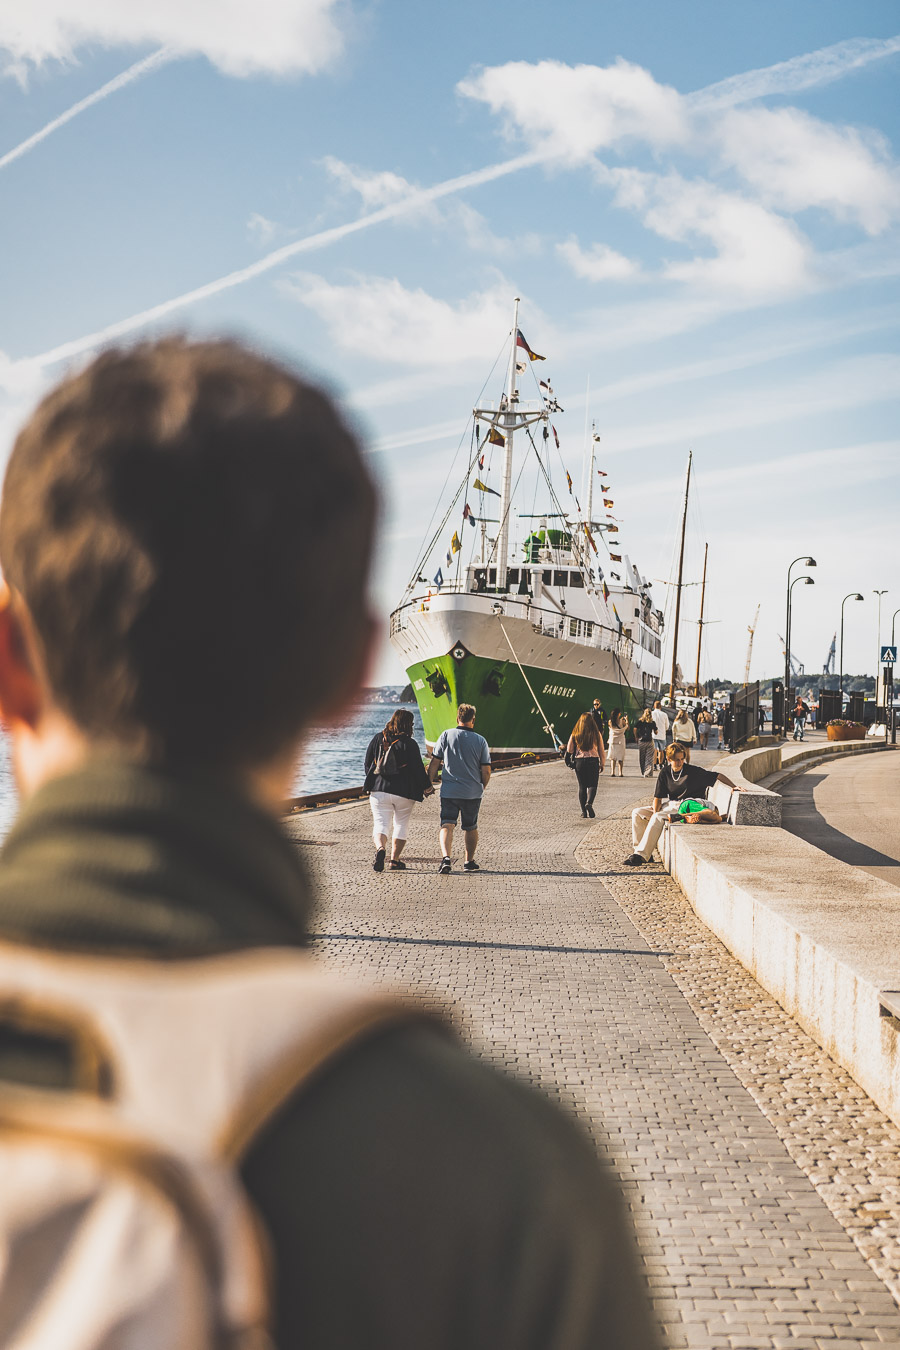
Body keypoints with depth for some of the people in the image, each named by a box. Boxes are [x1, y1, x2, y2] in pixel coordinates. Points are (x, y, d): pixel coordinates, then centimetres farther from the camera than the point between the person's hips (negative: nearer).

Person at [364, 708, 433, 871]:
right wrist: (427, 787, 8)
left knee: (380, 824, 3)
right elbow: (418, 769, -9)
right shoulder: (409, 744, -11)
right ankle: (395, 860, 17)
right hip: (404, 792, -2)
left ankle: (380, 848, -26)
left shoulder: (377, 738, 2)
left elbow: (368, 763, 9)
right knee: (401, 825, 16)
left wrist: (371, 784, 24)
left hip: (379, 790, 2)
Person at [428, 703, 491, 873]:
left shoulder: (446, 735, -4)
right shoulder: (480, 741, -2)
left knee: (447, 825, -4)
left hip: (449, 791, -1)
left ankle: (445, 857, -26)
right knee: (471, 828, 17)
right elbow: (486, 771, -1)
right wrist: (481, 788, 17)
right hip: (473, 792, 1)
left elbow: (434, 763, -2)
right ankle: (469, 862, 26)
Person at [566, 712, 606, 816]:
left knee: (582, 786, 9)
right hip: (593, 761, -1)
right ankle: (589, 803, -23)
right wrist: (602, 764, 14)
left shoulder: (575, 734, -1)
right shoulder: (596, 734, -3)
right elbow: (601, 750, 4)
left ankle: (583, 811, 7)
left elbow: (569, 750, 4)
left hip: (579, 761, 1)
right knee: (592, 785, 5)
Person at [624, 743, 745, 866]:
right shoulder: (665, 773, 3)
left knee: (658, 818, -30)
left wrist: (734, 787, -11)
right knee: (637, 813, -4)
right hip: (670, 805, 7)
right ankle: (641, 850, -7)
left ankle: (641, 855, -30)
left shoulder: (693, 771, -9)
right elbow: (658, 797, 2)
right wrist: (655, 812, -15)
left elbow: (718, 776, -3)